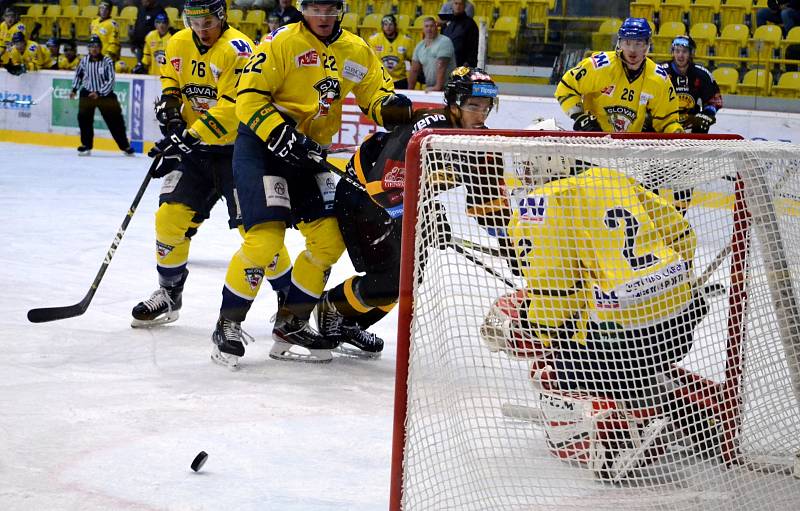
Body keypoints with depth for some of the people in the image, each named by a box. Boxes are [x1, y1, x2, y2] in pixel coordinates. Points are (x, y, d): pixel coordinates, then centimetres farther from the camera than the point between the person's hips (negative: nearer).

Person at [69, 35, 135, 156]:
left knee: (115, 121, 0)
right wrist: (74, 90, 12)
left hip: (105, 94, -2)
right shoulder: (84, 61, -2)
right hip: (87, 93, 2)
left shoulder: (107, 61, -12)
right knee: (84, 118, -7)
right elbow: (78, 75, 17)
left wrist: (99, 93, -20)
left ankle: (125, 146, 10)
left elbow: (110, 81, -13)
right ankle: (86, 145, 7)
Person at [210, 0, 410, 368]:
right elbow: (249, 96, -16)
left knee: (330, 239, 1)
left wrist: (396, 107, -13)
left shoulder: (356, 52, 6)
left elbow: (376, 96, 10)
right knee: (265, 236, -19)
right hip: (260, 146, -7)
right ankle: (228, 324, -3)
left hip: (308, 154, 7)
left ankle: (291, 324, 15)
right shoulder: (283, 42, -13)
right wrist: (281, 134, -26)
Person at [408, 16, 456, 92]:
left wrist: (438, 87, -21)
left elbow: (441, 67, -15)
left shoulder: (444, 42, -8)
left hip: (446, 88, -5)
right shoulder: (420, 46, 13)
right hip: (429, 88, 5)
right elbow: (414, 70, 15)